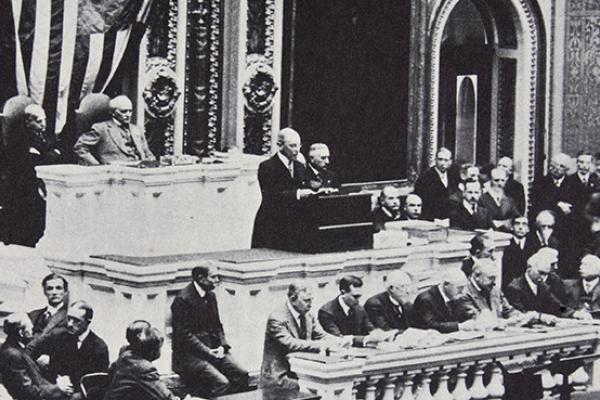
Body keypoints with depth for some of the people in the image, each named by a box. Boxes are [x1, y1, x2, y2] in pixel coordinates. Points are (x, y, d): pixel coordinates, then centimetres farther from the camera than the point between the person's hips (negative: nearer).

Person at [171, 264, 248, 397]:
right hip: (189, 354, -8)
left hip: (212, 350, 8)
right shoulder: (182, 299, -14)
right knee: (221, 384, -26)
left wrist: (222, 346, -1)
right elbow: (184, 334, -16)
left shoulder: (210, 295, 12)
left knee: (242, 375, -12)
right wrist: (208, 352, -19)